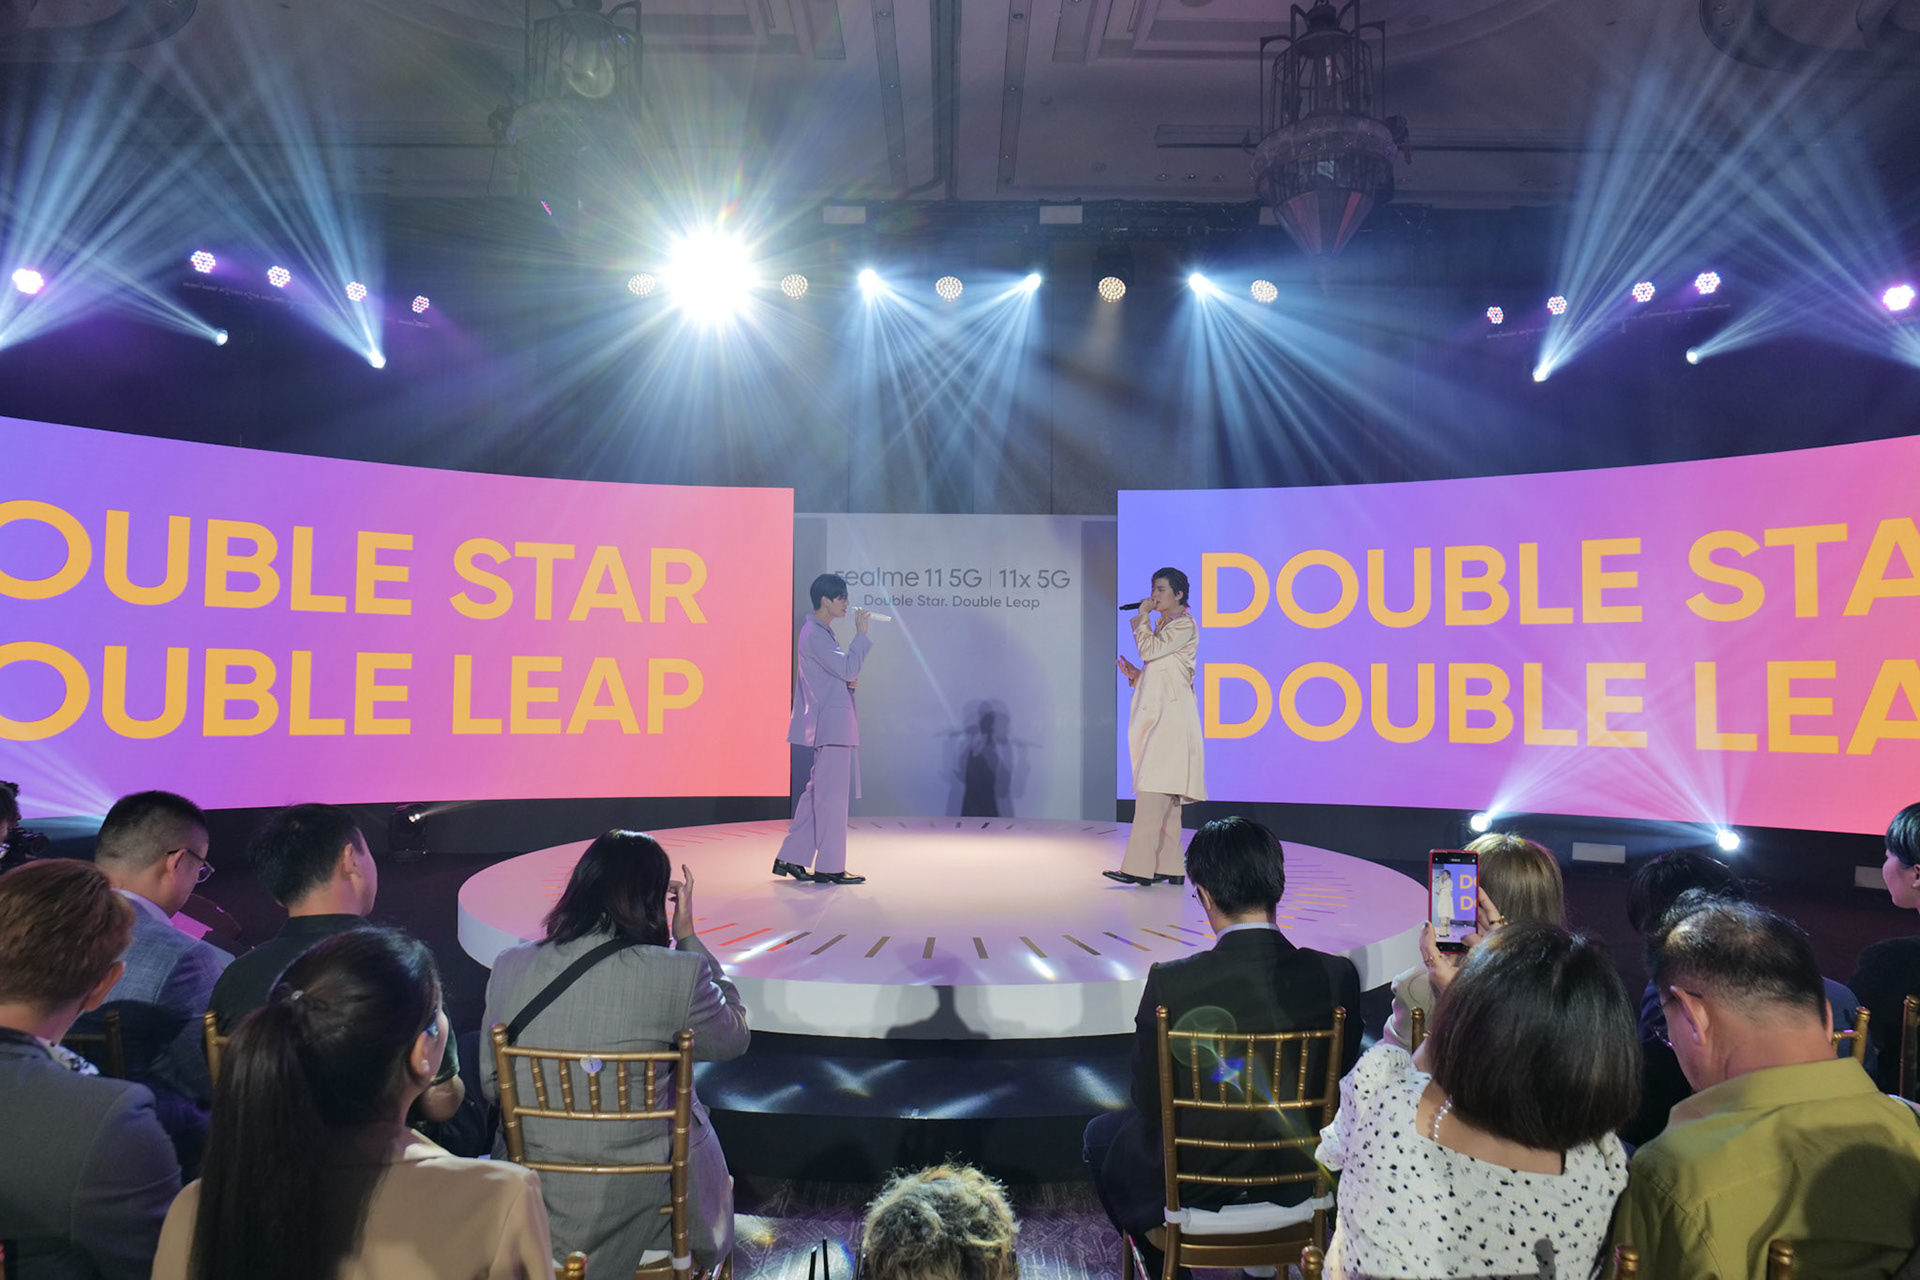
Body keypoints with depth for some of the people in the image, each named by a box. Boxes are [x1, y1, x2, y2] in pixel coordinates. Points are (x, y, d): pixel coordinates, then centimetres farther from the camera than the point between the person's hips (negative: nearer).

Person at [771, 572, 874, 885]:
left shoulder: (822, 632, 18)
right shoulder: (815, 633, -14)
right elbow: (849, 668, -19)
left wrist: (849, 681, 4)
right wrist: (861, 633, -11)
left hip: (833, 725, 10)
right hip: (830, 723, -10)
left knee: (819, 792, 13)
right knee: (832, 794, -4)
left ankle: (789, 858, 18)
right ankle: (829, 867, 3)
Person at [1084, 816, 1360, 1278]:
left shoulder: (1170, 983, -26)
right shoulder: (1338, 976, -18)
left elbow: (1151, 1104, -14)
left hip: (1193, 1183, -3)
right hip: (1298, 1179, 4)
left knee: (1101, 1134, 27)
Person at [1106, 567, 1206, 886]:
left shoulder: (1184, 625, -6)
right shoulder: (1162, 625, 22)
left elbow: (1149, 650, -15)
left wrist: (1142, 616, -3)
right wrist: (1135, 674, 8)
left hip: (1170, 713, -10)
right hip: (1156, 712, 10)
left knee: (1155, 787, -16)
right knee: (1165, 793, 8)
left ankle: (1139, 867, -21)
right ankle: (1169, 868, 10)